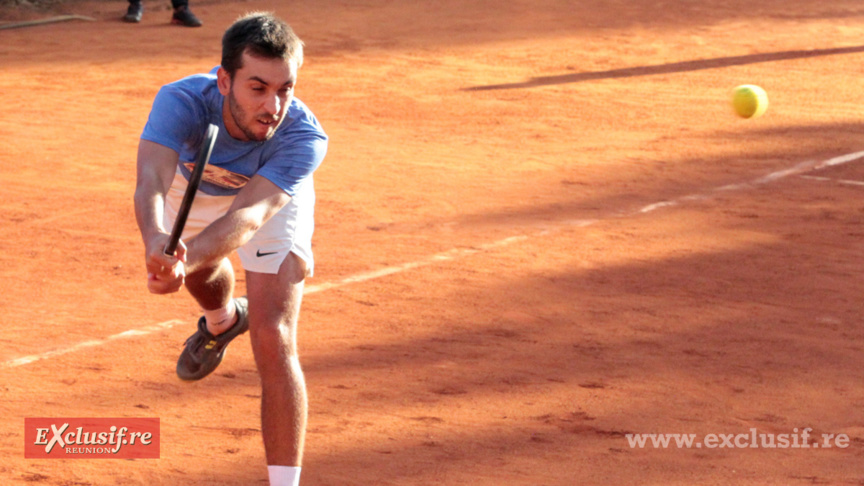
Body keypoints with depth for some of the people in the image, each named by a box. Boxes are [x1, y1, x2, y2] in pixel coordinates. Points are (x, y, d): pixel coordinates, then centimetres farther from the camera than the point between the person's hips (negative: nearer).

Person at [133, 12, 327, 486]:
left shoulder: (303, 138, -43)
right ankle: (222, 321, 69)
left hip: (273, 200, -2)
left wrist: (186, 257, -73)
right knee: (200, 271, 32)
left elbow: (249, 215, -54)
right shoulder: (180, 102, -43)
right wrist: (157, 243, -79)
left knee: (273, 338, -18)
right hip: (194, 186, 2)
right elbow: (150, 184, -57)